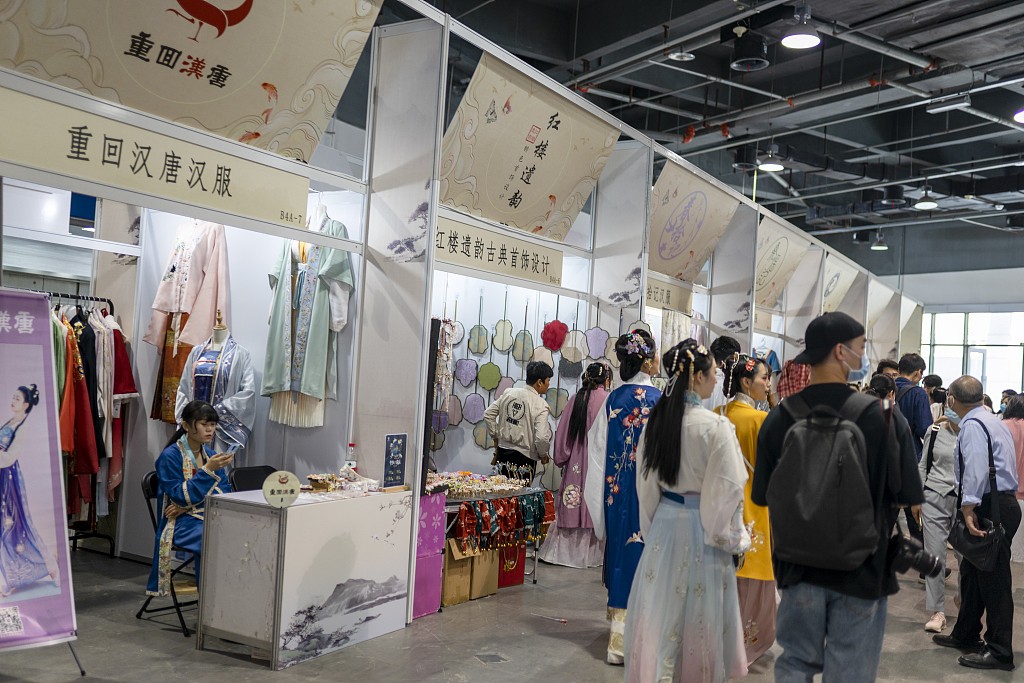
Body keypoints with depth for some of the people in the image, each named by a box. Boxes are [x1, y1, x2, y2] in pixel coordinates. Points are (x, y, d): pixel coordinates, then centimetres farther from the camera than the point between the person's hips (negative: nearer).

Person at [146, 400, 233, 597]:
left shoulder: (211, 455, 15)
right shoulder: (170, 456, -3)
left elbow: (225, 493, 8)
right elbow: (180, 496, -11)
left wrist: (187, 505, -8)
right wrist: (208, 470, -20)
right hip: (183, 522, -5)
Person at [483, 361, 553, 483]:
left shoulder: (508, 393, 3)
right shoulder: (541, 405, -13)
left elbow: (488, 414, 7)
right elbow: (541, 438, -20)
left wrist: (496, 436, 17)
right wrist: (543, 455, -1)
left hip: (503, 451, 5)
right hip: (524, 458, -5)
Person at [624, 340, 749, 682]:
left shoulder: (656, 420, 0)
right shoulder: (715, 426, -18)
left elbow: (645, 481, 7)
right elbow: (727, 490, -15)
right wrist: (732, 538, -2)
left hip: (663, 524, 5)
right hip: (702, 528, -5)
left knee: (662, 613, 13)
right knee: (698, 618, 9)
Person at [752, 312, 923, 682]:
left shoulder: (778, 418, -6)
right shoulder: (879, 416, -14)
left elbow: (763, 496, 1)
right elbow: (909, 493, -8)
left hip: (799, 565, 3)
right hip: (862, 567, -2)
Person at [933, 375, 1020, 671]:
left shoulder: (972, 425, -14)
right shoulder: (992, 421, 18)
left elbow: (976, 468, -24)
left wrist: (968, 509, -24)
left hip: (992, 508, -10)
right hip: (1002, 502, 10)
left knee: (993, 579, -3)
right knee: (972, 572, 18)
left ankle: (999, 652, 6)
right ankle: (966, 635, 30)